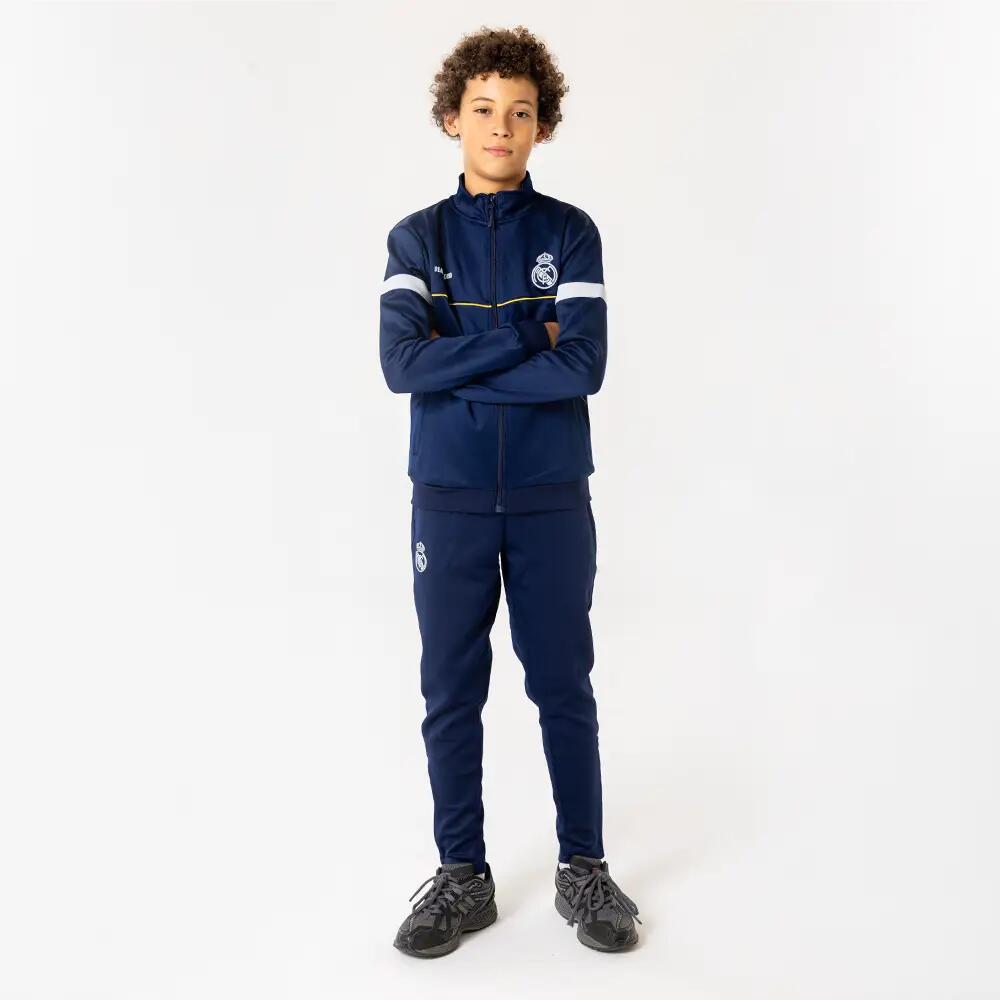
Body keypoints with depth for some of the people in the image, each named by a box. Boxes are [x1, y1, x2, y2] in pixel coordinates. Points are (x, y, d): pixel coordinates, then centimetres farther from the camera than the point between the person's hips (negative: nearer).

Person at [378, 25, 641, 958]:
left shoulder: (570, 233, 2)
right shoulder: (416, 237, 4)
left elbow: (585, 364, -12)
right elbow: (398, 362, -11)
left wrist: (457, 364, -12)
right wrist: (525, 337, -12)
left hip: (551, 501, -1)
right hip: (448, 500, 1)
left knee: (564, 687, 8)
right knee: (450, 695, 8)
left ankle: (584, 870, 25)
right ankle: (462, 877, 24)